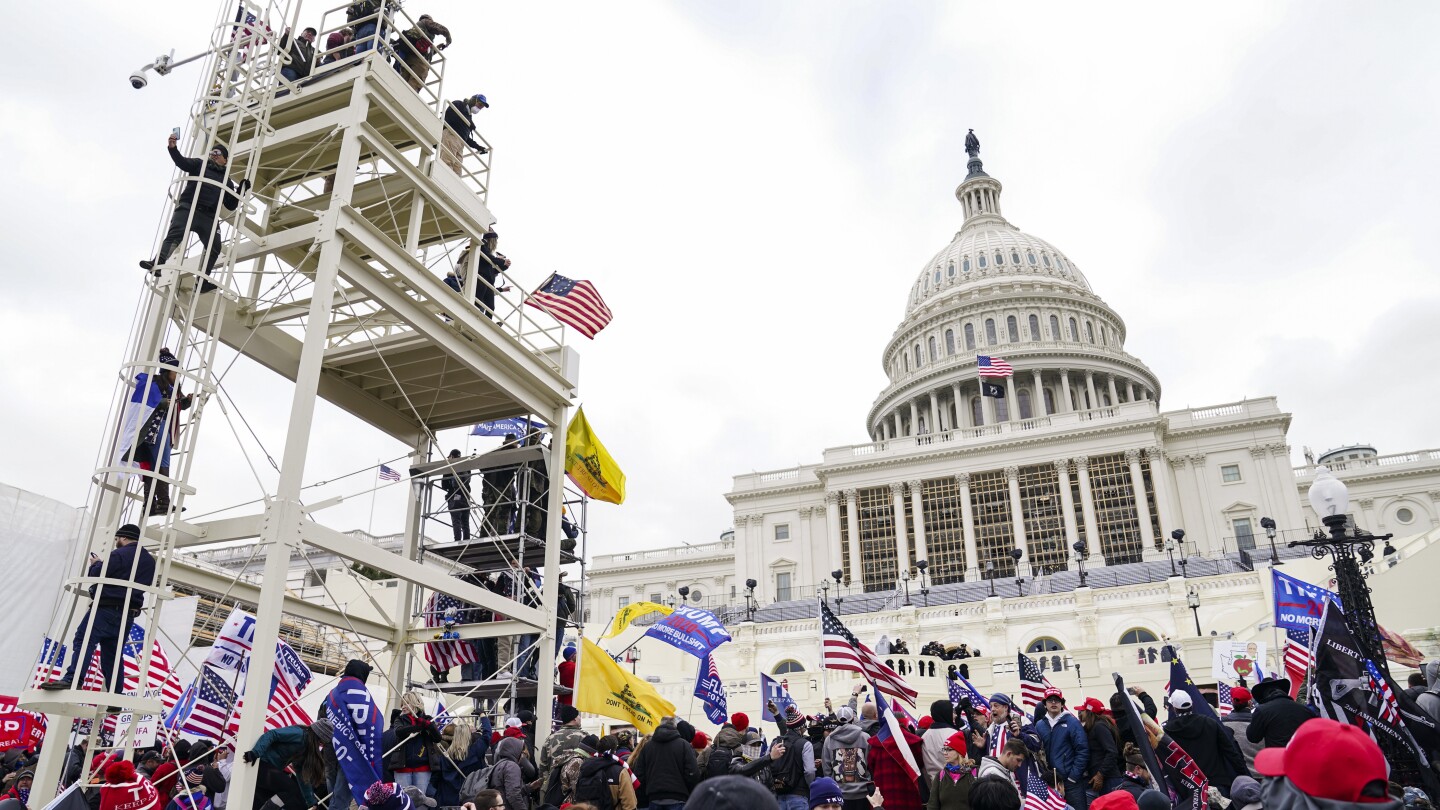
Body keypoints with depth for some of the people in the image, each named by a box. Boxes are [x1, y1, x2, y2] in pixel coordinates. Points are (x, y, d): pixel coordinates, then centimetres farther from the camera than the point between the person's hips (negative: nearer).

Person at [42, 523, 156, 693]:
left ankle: (71, 680, -32)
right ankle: (115, 696, 4)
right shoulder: (150, 561, 18)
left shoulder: (119, 555, -7)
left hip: (107, 609, -7)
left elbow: (95, 576, -11)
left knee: (83, 641, -14)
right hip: (128, 615, 8)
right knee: (112, 655, 9)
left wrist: (96, 564, 12)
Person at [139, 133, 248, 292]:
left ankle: (203, 281, -10)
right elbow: (182, 162, -1)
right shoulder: (199, 164, 20)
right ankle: (157, 263, -36)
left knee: (214, 247, -12)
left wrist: (241, 191, 7)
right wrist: (172, 148, -20)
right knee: (174, 235, -21)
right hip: (187, 208, -2)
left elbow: (230, 206, 20)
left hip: (209, 216, 3)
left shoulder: (226, 181, 25)